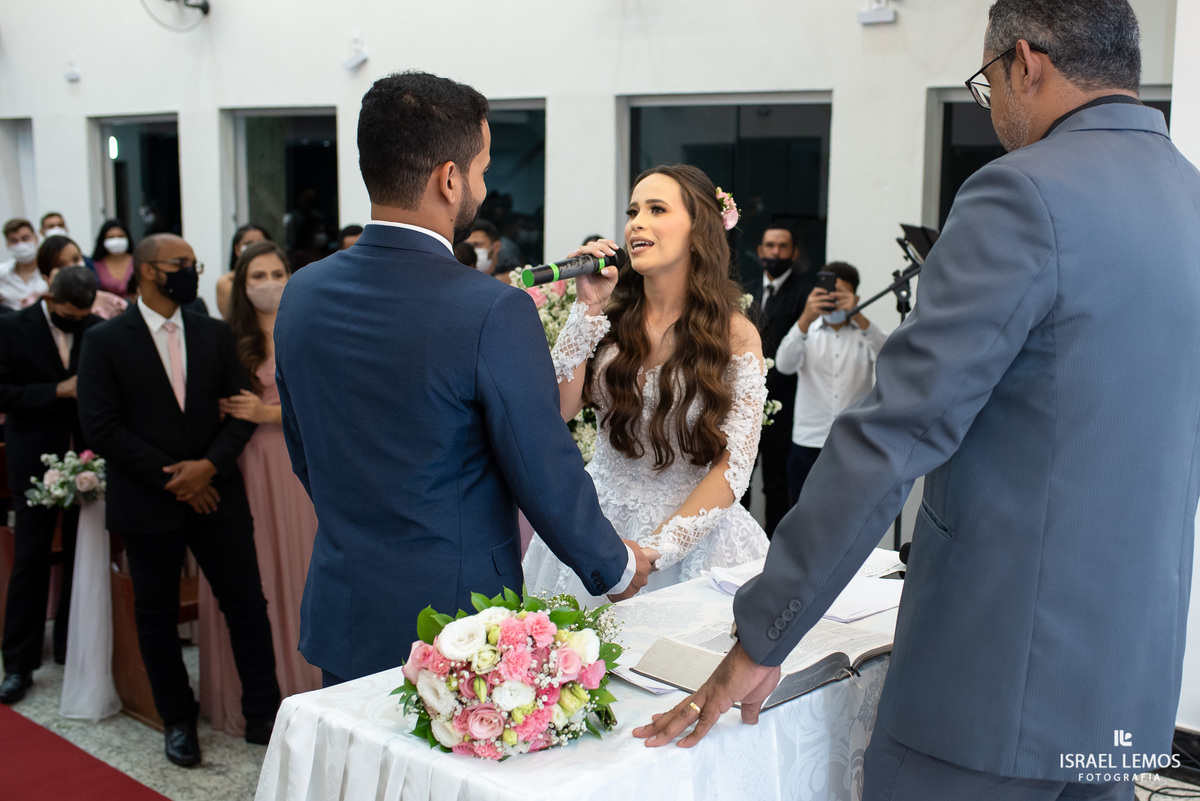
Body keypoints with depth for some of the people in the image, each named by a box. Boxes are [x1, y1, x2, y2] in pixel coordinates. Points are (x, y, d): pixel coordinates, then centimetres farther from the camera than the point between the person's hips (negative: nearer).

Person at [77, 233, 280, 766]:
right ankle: (177, 721, 27)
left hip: (215, 492, 2)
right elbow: (102, 427, -9)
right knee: (157, 615, 10)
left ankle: (264, 714, 16)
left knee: (247, 603, 3)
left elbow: (240, 409, 4)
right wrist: (171, 478, -12)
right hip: (147, 502, -2)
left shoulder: (215, 334, 7)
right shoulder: (105, 341, -3)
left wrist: (209, 466, -13)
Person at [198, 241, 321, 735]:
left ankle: (298, 685, 17)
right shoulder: (229, 340, 4)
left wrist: (269, 413, -12)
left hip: (294, 464, -1)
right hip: (242, 466, 1)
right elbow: (219, 408, 6)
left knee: (294, 568, 5)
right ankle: (247, 691, 16)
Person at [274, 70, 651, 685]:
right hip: (453, 617, -6)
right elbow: (546, 476, -14)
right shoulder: (494, 312, -22)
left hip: (339, 618, 6)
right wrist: (616, 569, 3)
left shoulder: (301, 294, -1)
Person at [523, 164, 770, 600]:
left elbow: (733, 468, -12)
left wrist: (652, 549, -19)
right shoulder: (611, 318, 0)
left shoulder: (735, 335, -9)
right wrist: (588, 308, -14)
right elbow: (555, 411, -10)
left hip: (691, 538, -2)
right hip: (595, 528, 3)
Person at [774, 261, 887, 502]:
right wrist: (806, 317, -27)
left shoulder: (866, 332, 10)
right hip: (808, 444, 1)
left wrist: (858, 316, -27)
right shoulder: (806, 331, 10)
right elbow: (784, 365, -12)